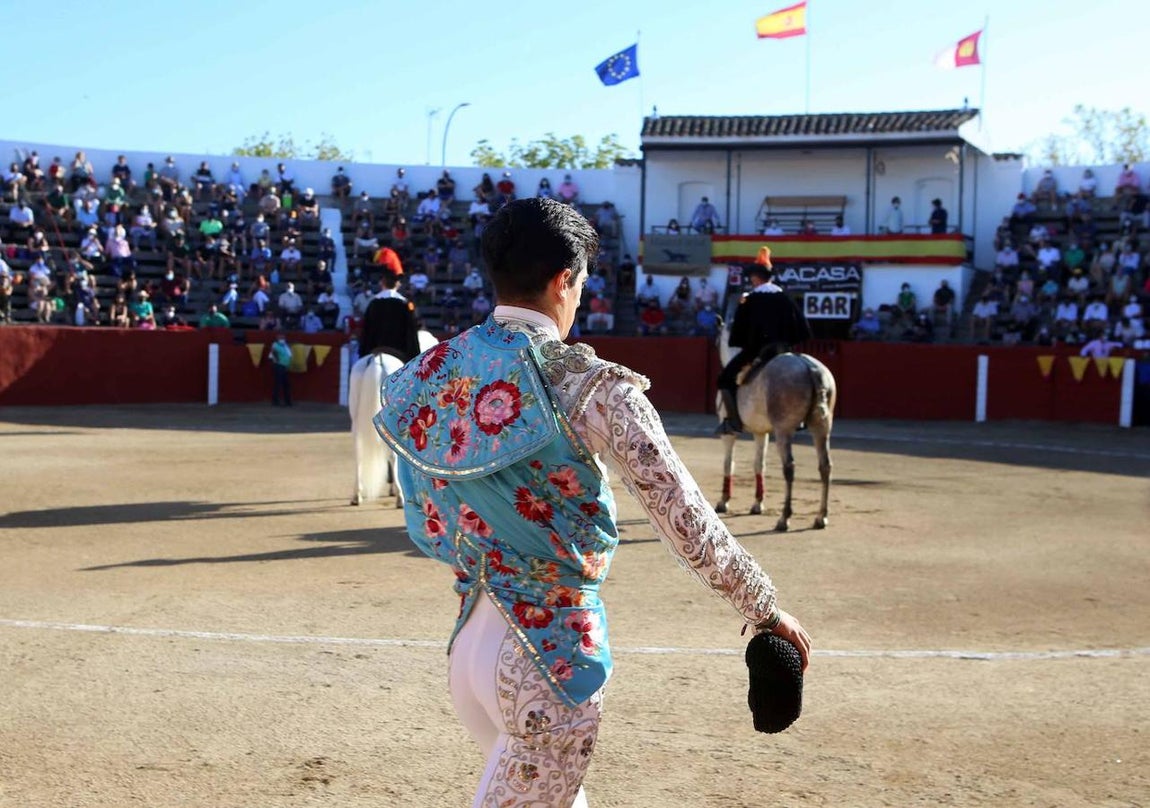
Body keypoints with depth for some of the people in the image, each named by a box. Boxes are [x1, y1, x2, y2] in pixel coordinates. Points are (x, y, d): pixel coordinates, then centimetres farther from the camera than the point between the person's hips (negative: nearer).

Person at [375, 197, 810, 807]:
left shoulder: (429, 375, 2)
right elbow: (683, 518, -13)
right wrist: (764, 608, -3)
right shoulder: (591, 386, -15)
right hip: (554, 650, -6)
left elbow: (427, 529, 8)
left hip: (466, 642, 6)